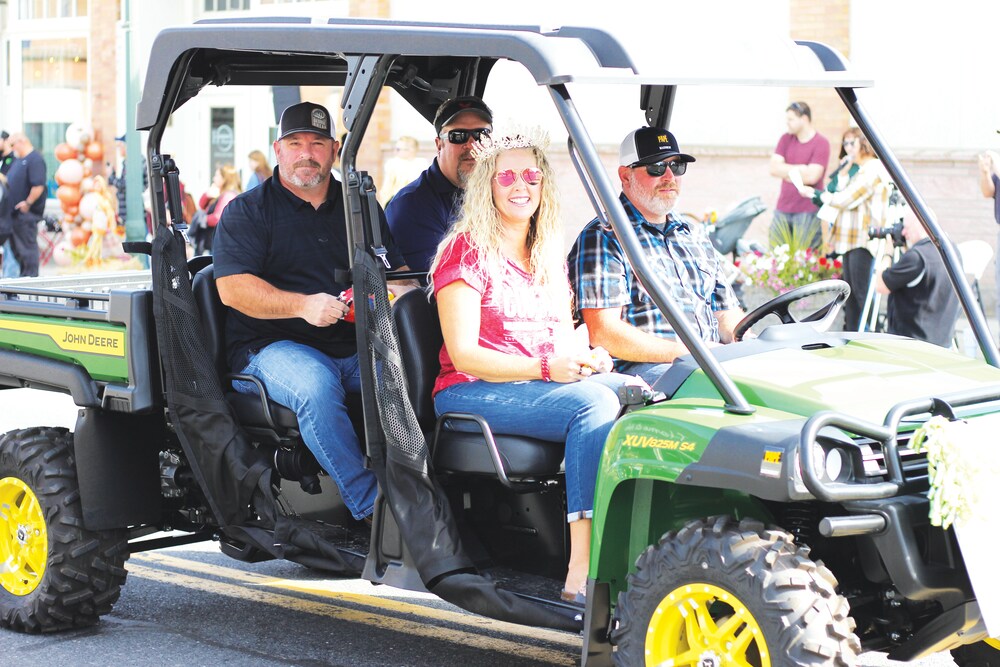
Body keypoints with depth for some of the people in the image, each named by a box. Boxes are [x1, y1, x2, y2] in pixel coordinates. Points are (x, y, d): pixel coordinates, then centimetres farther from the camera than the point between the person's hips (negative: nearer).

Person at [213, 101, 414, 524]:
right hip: (272, 345, -4)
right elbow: (232, 288, -7)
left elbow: (395, 272, 20)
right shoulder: (245, 211, 7)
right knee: (315, 386, -37)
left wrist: (400, 291, -6)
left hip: (357, 345, 4)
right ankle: (371, 508, -37)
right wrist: (302, 306, -21)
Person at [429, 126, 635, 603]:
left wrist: (586, 358, -2)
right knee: (592, 401, -32)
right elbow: (463, 353, -10)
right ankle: (581, 573, -39)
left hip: (543, 385, 6)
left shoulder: (549, 257, 21)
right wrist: (545, 368, -20)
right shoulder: (467, 250, -2)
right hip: (471, 393, -6)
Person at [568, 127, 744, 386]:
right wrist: (686, 351, -16)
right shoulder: (604, 238, 1)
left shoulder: (697, 239, 26)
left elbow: (728, 316, 26)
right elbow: (602, 333, -11)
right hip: (638, 371, -7)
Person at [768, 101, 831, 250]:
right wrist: (800, 169, -7)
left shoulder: (821, 143, -6)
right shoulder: (786, 139, 11)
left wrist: (786, 171, -4)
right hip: (783, 209, 5)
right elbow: (774, 168, 1)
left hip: (808, 213, -5)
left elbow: (811, 176, -15)